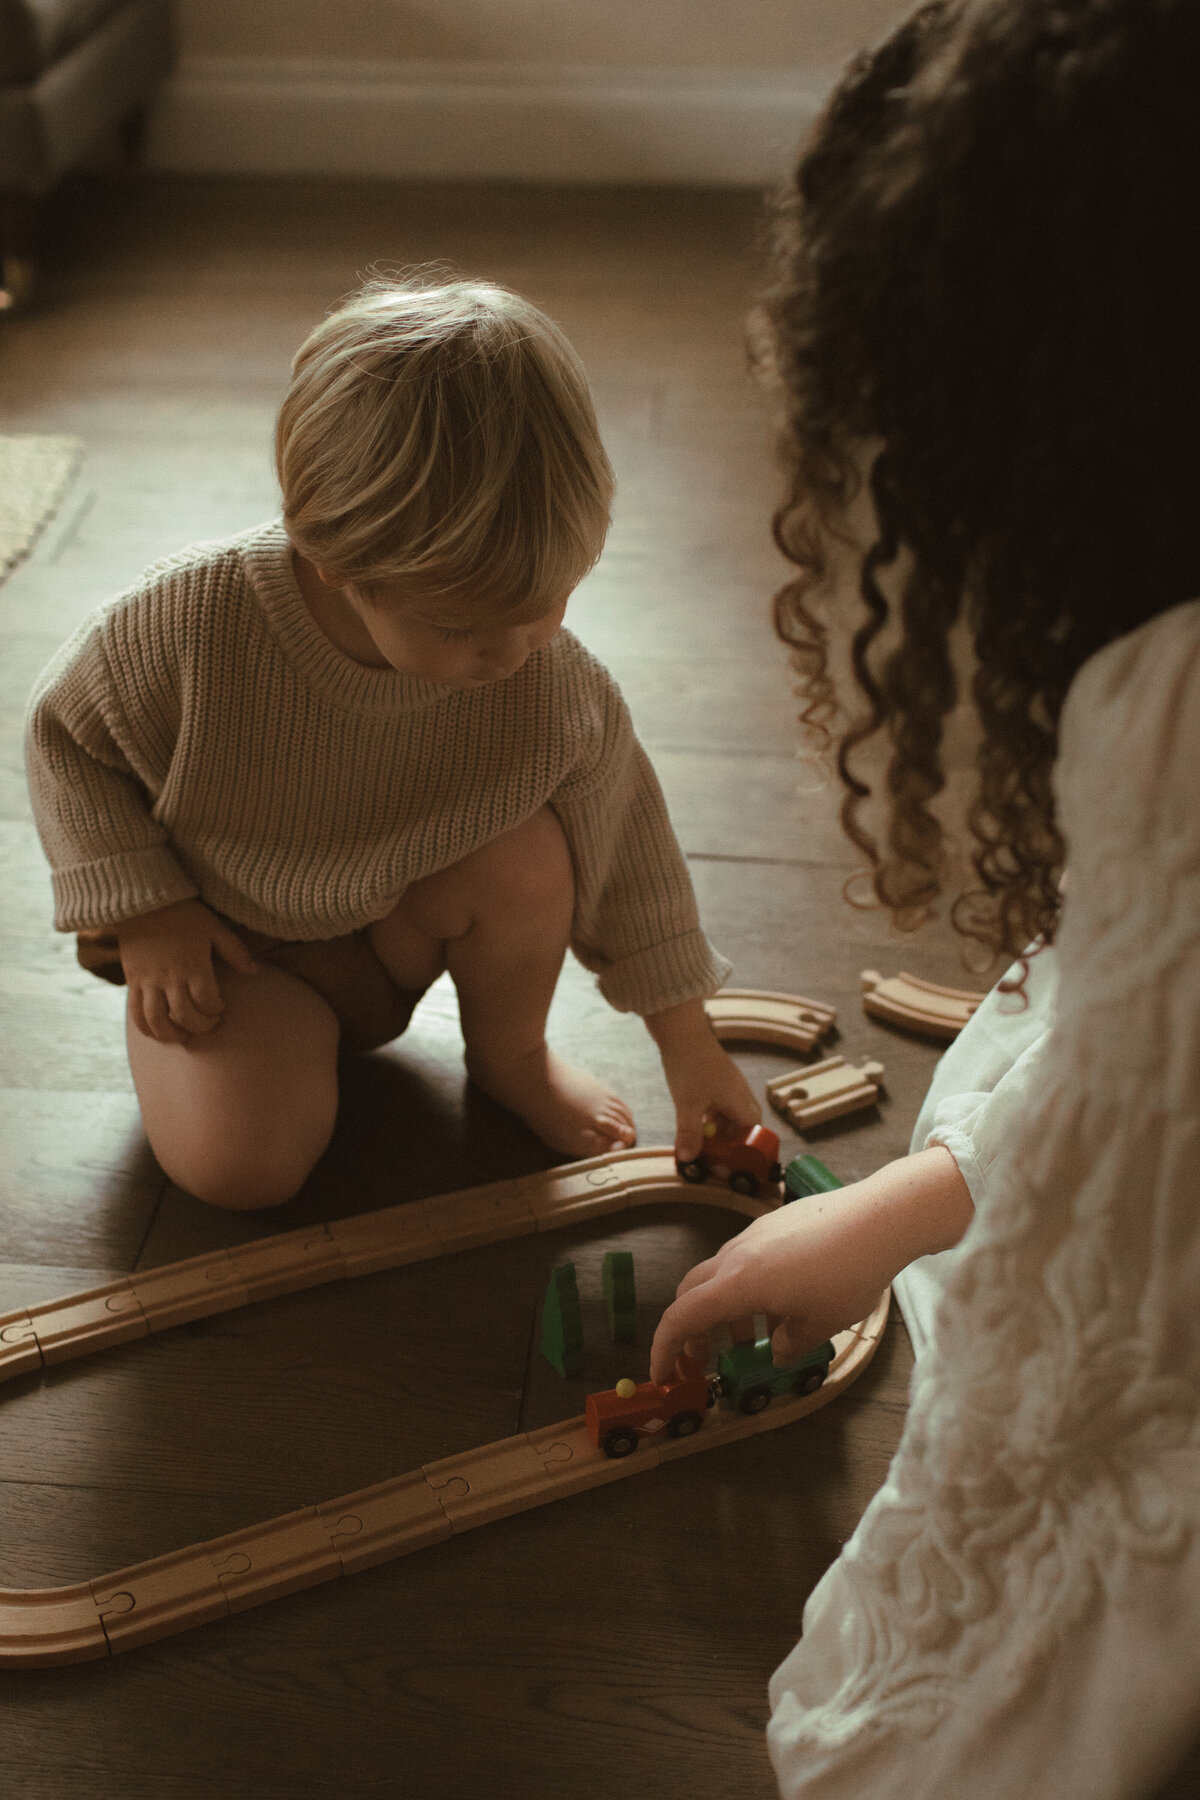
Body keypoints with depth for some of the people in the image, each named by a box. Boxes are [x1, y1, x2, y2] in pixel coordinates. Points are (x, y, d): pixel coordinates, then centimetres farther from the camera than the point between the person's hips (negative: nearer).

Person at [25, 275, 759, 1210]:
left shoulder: (555, 687, -26)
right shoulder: (186, 626, -32)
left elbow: (625, 838, -9)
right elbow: (65, 732, -11)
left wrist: (690, 1046, -4)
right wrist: (140, 912, -18)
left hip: (397, 933, 2)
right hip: (229, 947, -2)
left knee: (526, 850, -29)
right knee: (241, 1164, -26)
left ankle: (512, 1057, 1)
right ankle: (290, 1036, 9)